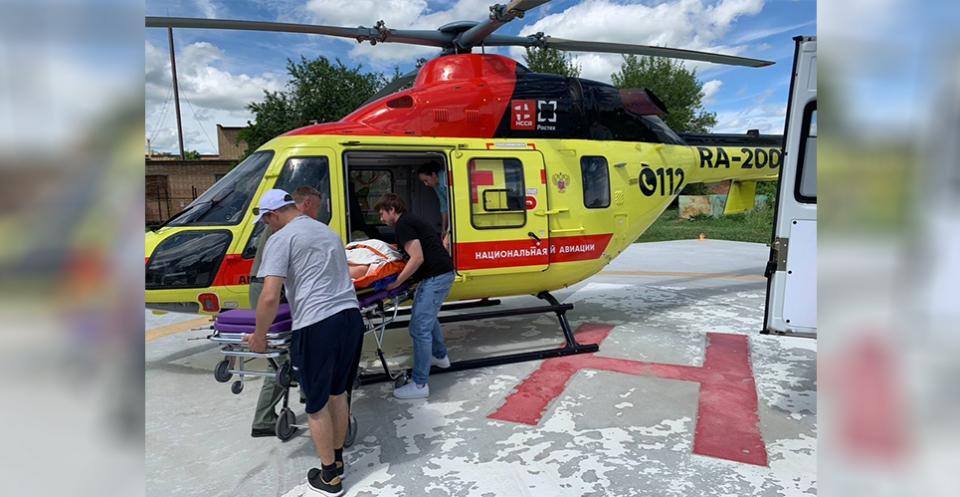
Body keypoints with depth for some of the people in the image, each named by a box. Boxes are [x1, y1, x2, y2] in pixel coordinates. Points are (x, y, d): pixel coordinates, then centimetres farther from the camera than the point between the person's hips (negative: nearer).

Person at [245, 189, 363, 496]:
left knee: (316, 405, 10)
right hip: (351, 317, 7)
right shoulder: (330, 233, 21)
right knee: (338, 393, 22)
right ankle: (337, 459, 37)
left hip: (316, 326, -7)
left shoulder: (281, 239, -3)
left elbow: (270, 297, -12)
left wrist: (259, 336, 2)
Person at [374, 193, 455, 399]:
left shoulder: (403, 224, -10)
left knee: (420, 329, -8)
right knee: (428, 317, 30)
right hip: (443, 273, 11)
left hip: (435, 277, -11)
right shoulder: (411, 220, 20)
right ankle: (440, 356, 46)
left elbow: (417, 258, -20)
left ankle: (419, 385, -3)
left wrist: (396, 282, -15)